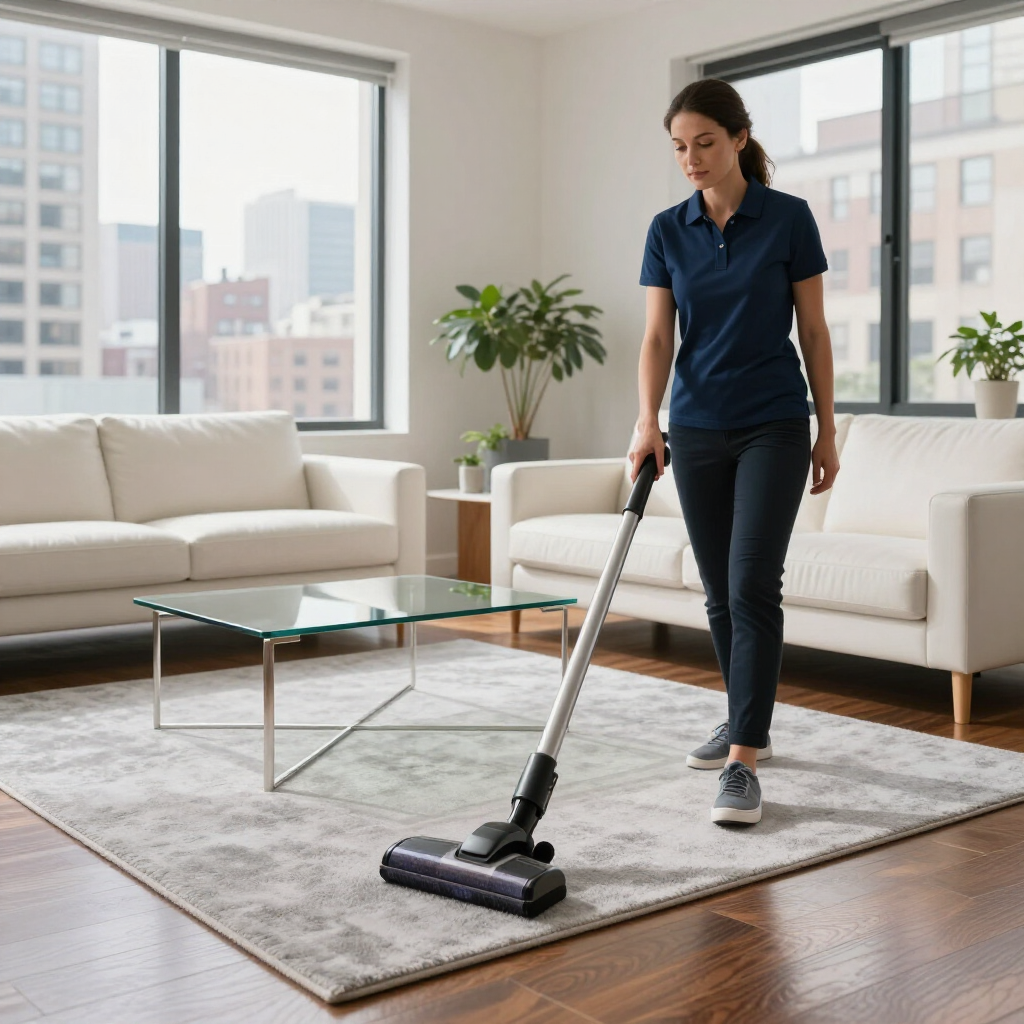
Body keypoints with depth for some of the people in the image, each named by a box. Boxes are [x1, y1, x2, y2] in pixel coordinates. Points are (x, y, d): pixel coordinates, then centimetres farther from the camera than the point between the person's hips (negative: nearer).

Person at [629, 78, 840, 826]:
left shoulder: (789, 217, -5)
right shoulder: (668, 231, 4)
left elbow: (814, 330, -2)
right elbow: (658, 336, -2)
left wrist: (828, 431, -3)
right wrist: (648, 419, -18)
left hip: (773, 426, -4)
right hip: (697, 430, 4)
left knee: (753, 584, -13)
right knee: (720, 589, 10)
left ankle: (743, 762, -11)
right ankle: (749, 725, 27)